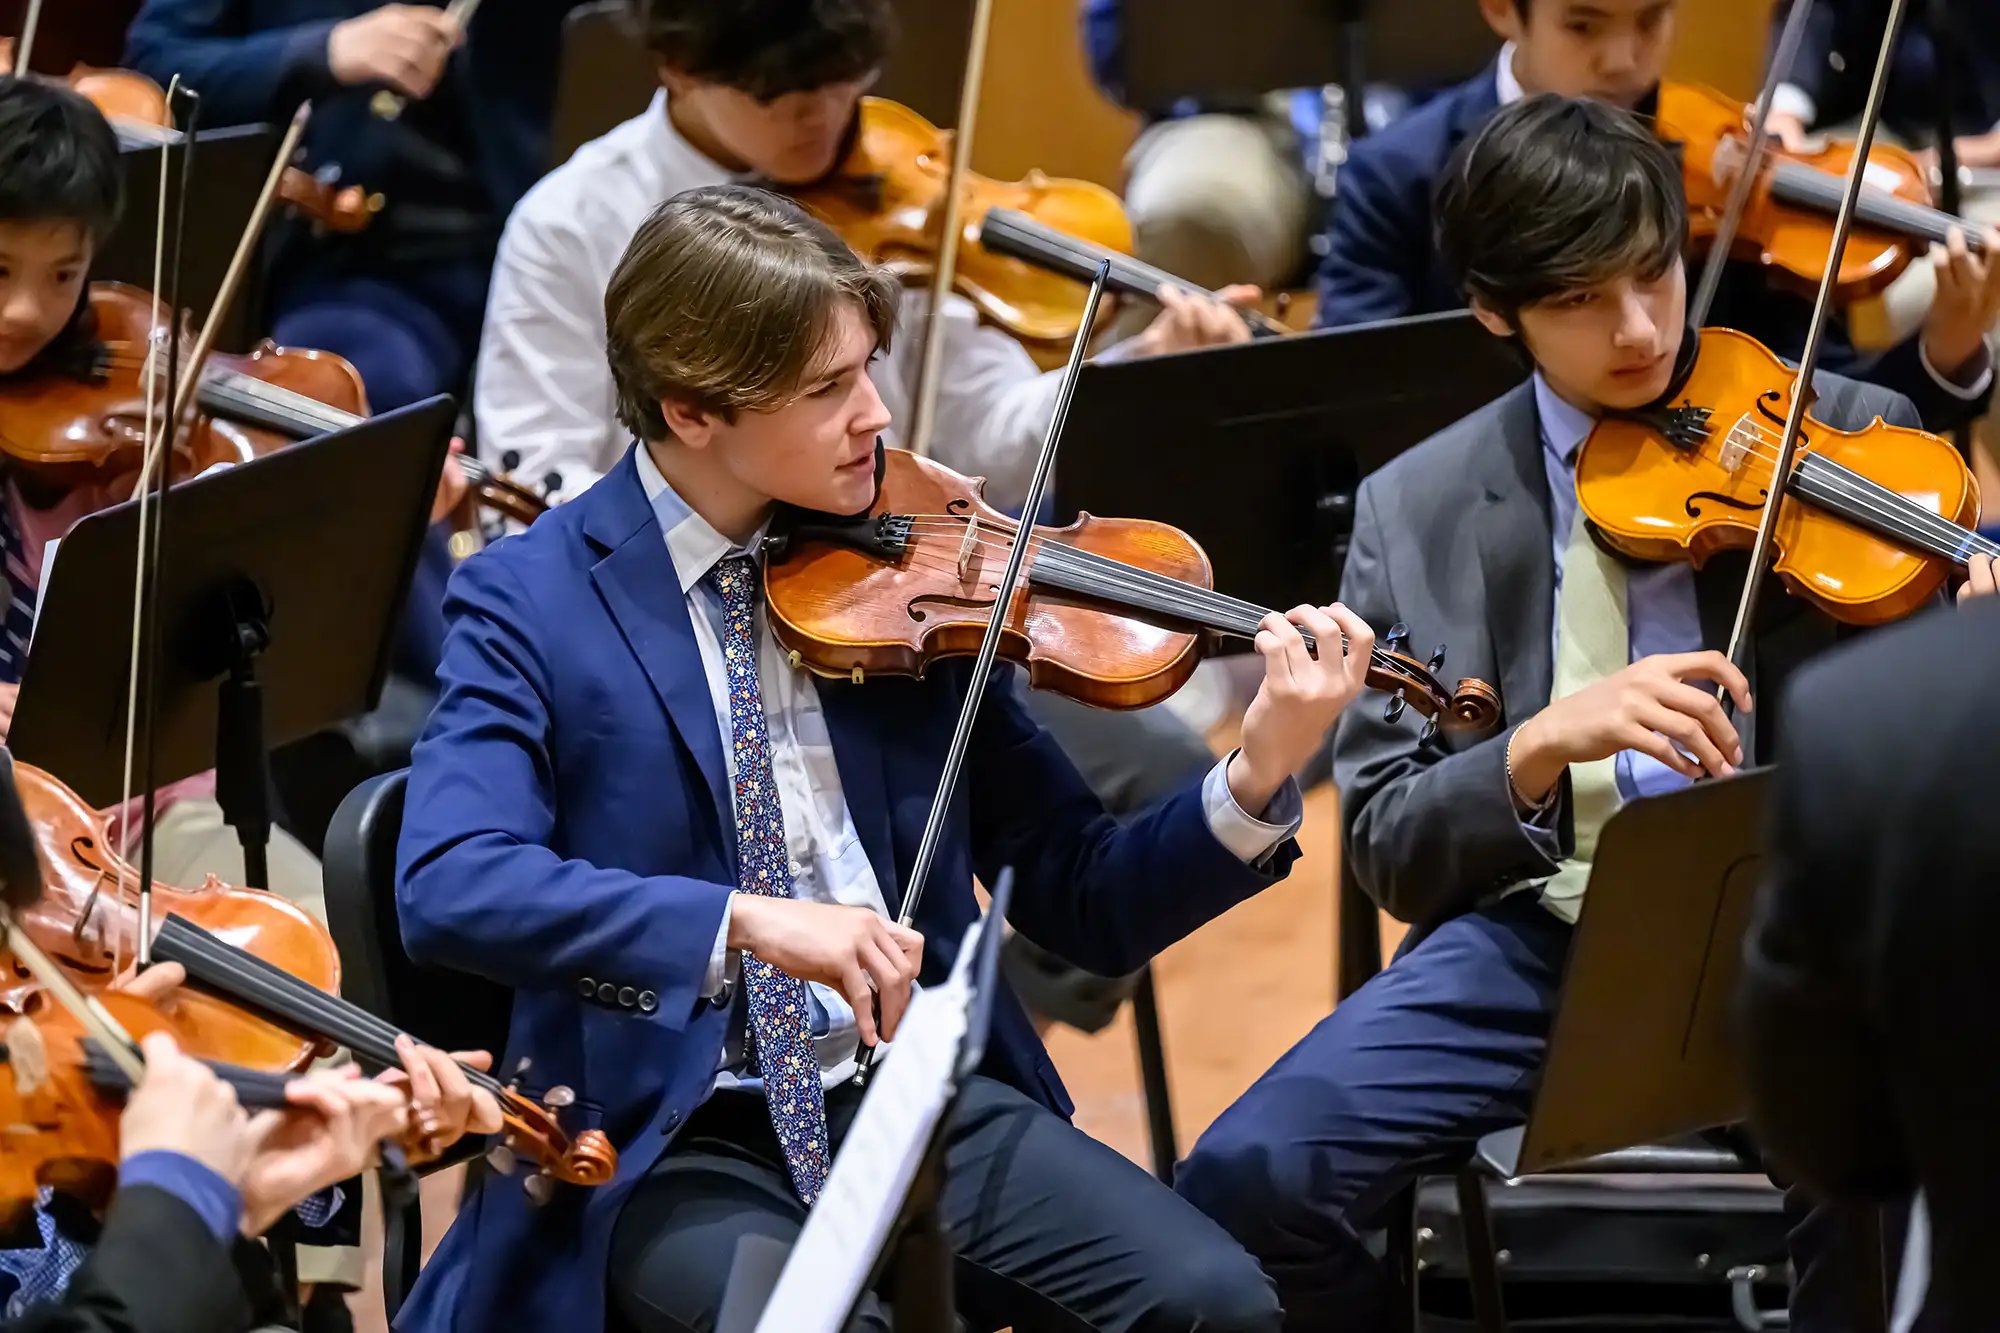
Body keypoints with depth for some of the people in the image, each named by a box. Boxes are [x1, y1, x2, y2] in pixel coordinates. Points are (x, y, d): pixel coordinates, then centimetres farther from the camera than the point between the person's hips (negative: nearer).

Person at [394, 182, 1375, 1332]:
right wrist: (745, 919, -32)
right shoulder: (532, 601, -3)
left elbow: (1082, 904, 9)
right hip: (673, 1146, -3)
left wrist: (1259, 781, -10)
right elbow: (449, 889, -21)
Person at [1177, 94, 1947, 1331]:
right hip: (1537, 937, 2)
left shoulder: (1843, 438, 4)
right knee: (1246, 1181, -20)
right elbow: (1391, 850, 3)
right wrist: (1541, 744, -17)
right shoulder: (1419, 510, 7)